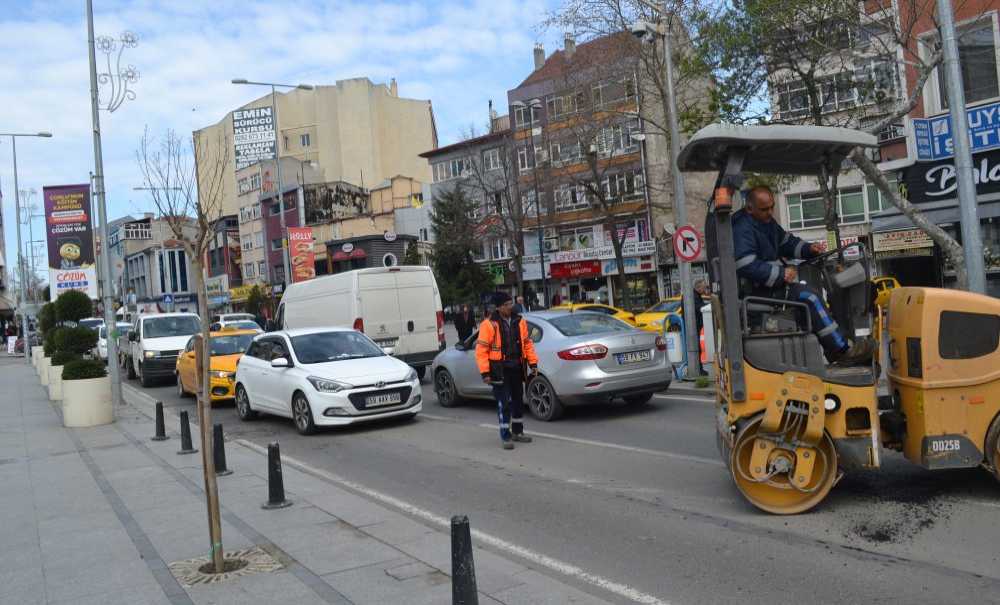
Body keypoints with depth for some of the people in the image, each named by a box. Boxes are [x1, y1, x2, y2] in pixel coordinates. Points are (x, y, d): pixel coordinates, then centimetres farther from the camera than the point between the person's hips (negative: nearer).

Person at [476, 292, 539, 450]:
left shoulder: (519, 321, 6)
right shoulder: (489, 324, -11)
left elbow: (527, 343, 14)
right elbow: (481, 350, -11)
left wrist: (533, 363, 8)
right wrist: (485, 372, -15)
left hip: (516, 369, 6)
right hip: (499, 370, -6)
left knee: (518, 401, 15)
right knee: (504, 404, -4)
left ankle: (517, 432, 30)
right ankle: (506, 437, 6)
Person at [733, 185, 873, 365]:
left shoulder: (767, 221, 13)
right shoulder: (743, 230, -19)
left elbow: (786, 241, 26)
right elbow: (747, 267, -29)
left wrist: (808, 249, 6)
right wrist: (781, 274, -24)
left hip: (774, 281, 11)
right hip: (761, 290, -11)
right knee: (809, 296, -23)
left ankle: (832, 347, 5)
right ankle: (842, 352, -17)